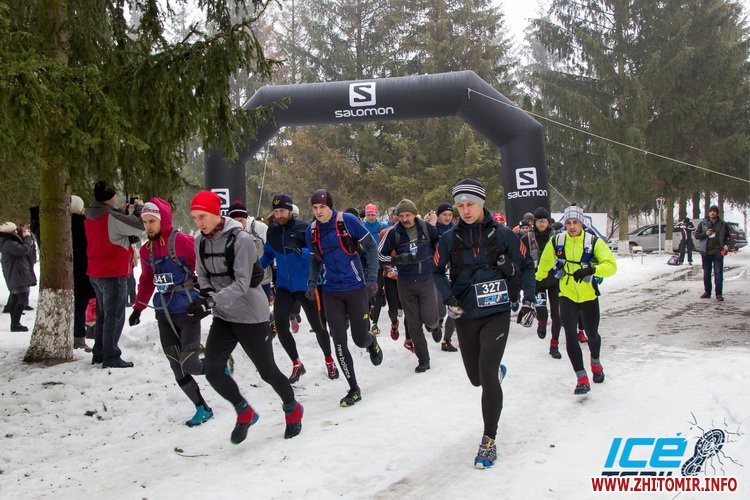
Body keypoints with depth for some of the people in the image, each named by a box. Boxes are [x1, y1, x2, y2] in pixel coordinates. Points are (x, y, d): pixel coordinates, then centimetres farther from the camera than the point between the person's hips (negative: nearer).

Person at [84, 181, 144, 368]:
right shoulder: (111, 217, -19)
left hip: (96, 273, 9)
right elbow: (140, 226, -18)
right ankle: (111, 357, 1)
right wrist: (139, 207, -1)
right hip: (113, 274, -8)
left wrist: (124, 212, 9)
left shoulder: (90, 217, 7)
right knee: (114, 317, -2)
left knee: (103, 315, 19)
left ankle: (98, 353, 26)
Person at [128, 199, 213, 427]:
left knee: (189, 365, -10)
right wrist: (138, 308, 19)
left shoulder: (181, 241, -13)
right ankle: (202, 409, 18)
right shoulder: (146, 250, 9)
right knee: (178, 370, 4)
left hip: (187, 312, -6)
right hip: (164, 314, 6)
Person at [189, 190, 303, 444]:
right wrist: (205, 294, -9)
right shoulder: (200, 242, 1)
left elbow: (241, 283, -24)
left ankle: (293, 410, 34)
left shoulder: (240, 239, -19)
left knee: (267, 371, 6)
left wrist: (211, 301, -35)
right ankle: (244, 413, 19)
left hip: (251, 316, -5)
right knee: (213, 371, -7)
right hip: (223, 318, 6)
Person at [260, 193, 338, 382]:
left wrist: (301, 251, -32)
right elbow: (268, 255, 15)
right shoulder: (272, 231, 4)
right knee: (280, 326, -4)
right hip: (284, 286, 4)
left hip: (305, 285, -4)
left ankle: (329, 361, 29)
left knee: (317, 326, 6)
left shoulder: (303, 228, -11)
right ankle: (296, 365, 15)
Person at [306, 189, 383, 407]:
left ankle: (372, 342, 42)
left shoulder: (348, 221, -12)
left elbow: (371, 247, -5)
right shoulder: (311, 231, 1)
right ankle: (354, 389, 12)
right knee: (339, 342, -2)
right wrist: (312, 282, 3)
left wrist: (372, 277, -12)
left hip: (356, 288, -3)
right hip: (331, 293, 3)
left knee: (360, 339, 2)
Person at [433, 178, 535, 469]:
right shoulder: (450, 238, -2)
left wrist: (528, 299, -3)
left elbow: (526, 267, 5)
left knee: (487, 374, -17)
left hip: (497, 314, -3)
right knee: (476, 377, 14)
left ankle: (489, 440, -3)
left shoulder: (502, 234, -6)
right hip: (466, 317, 3)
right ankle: (497, 372, 53)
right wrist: (449, 300, -7)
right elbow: (437, 272, 8)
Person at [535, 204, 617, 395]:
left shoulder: (594, 241, -13)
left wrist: (591, 270, -37)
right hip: (567, 296, 1)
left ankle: (595, 362, 48)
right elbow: (544, 265, 9)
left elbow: (611, 265, -21)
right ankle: (582, 378, -6)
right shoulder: (557, 241, -6)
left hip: (589, 296, 0)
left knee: (592, 334, 15)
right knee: (570, 335, -13)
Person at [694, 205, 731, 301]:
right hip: (706, 252, 2)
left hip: (718, 252, -2)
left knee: (718, 273, -7)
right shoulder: (703, 223, 5)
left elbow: (728, 236, 12)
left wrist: (726, 244, -6)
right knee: (706, 273, 10)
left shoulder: (723, 224, 5)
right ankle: (707, 292, 20)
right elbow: (696, 235, 6)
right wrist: (705, 234, -11)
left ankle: (719, 293, -4)